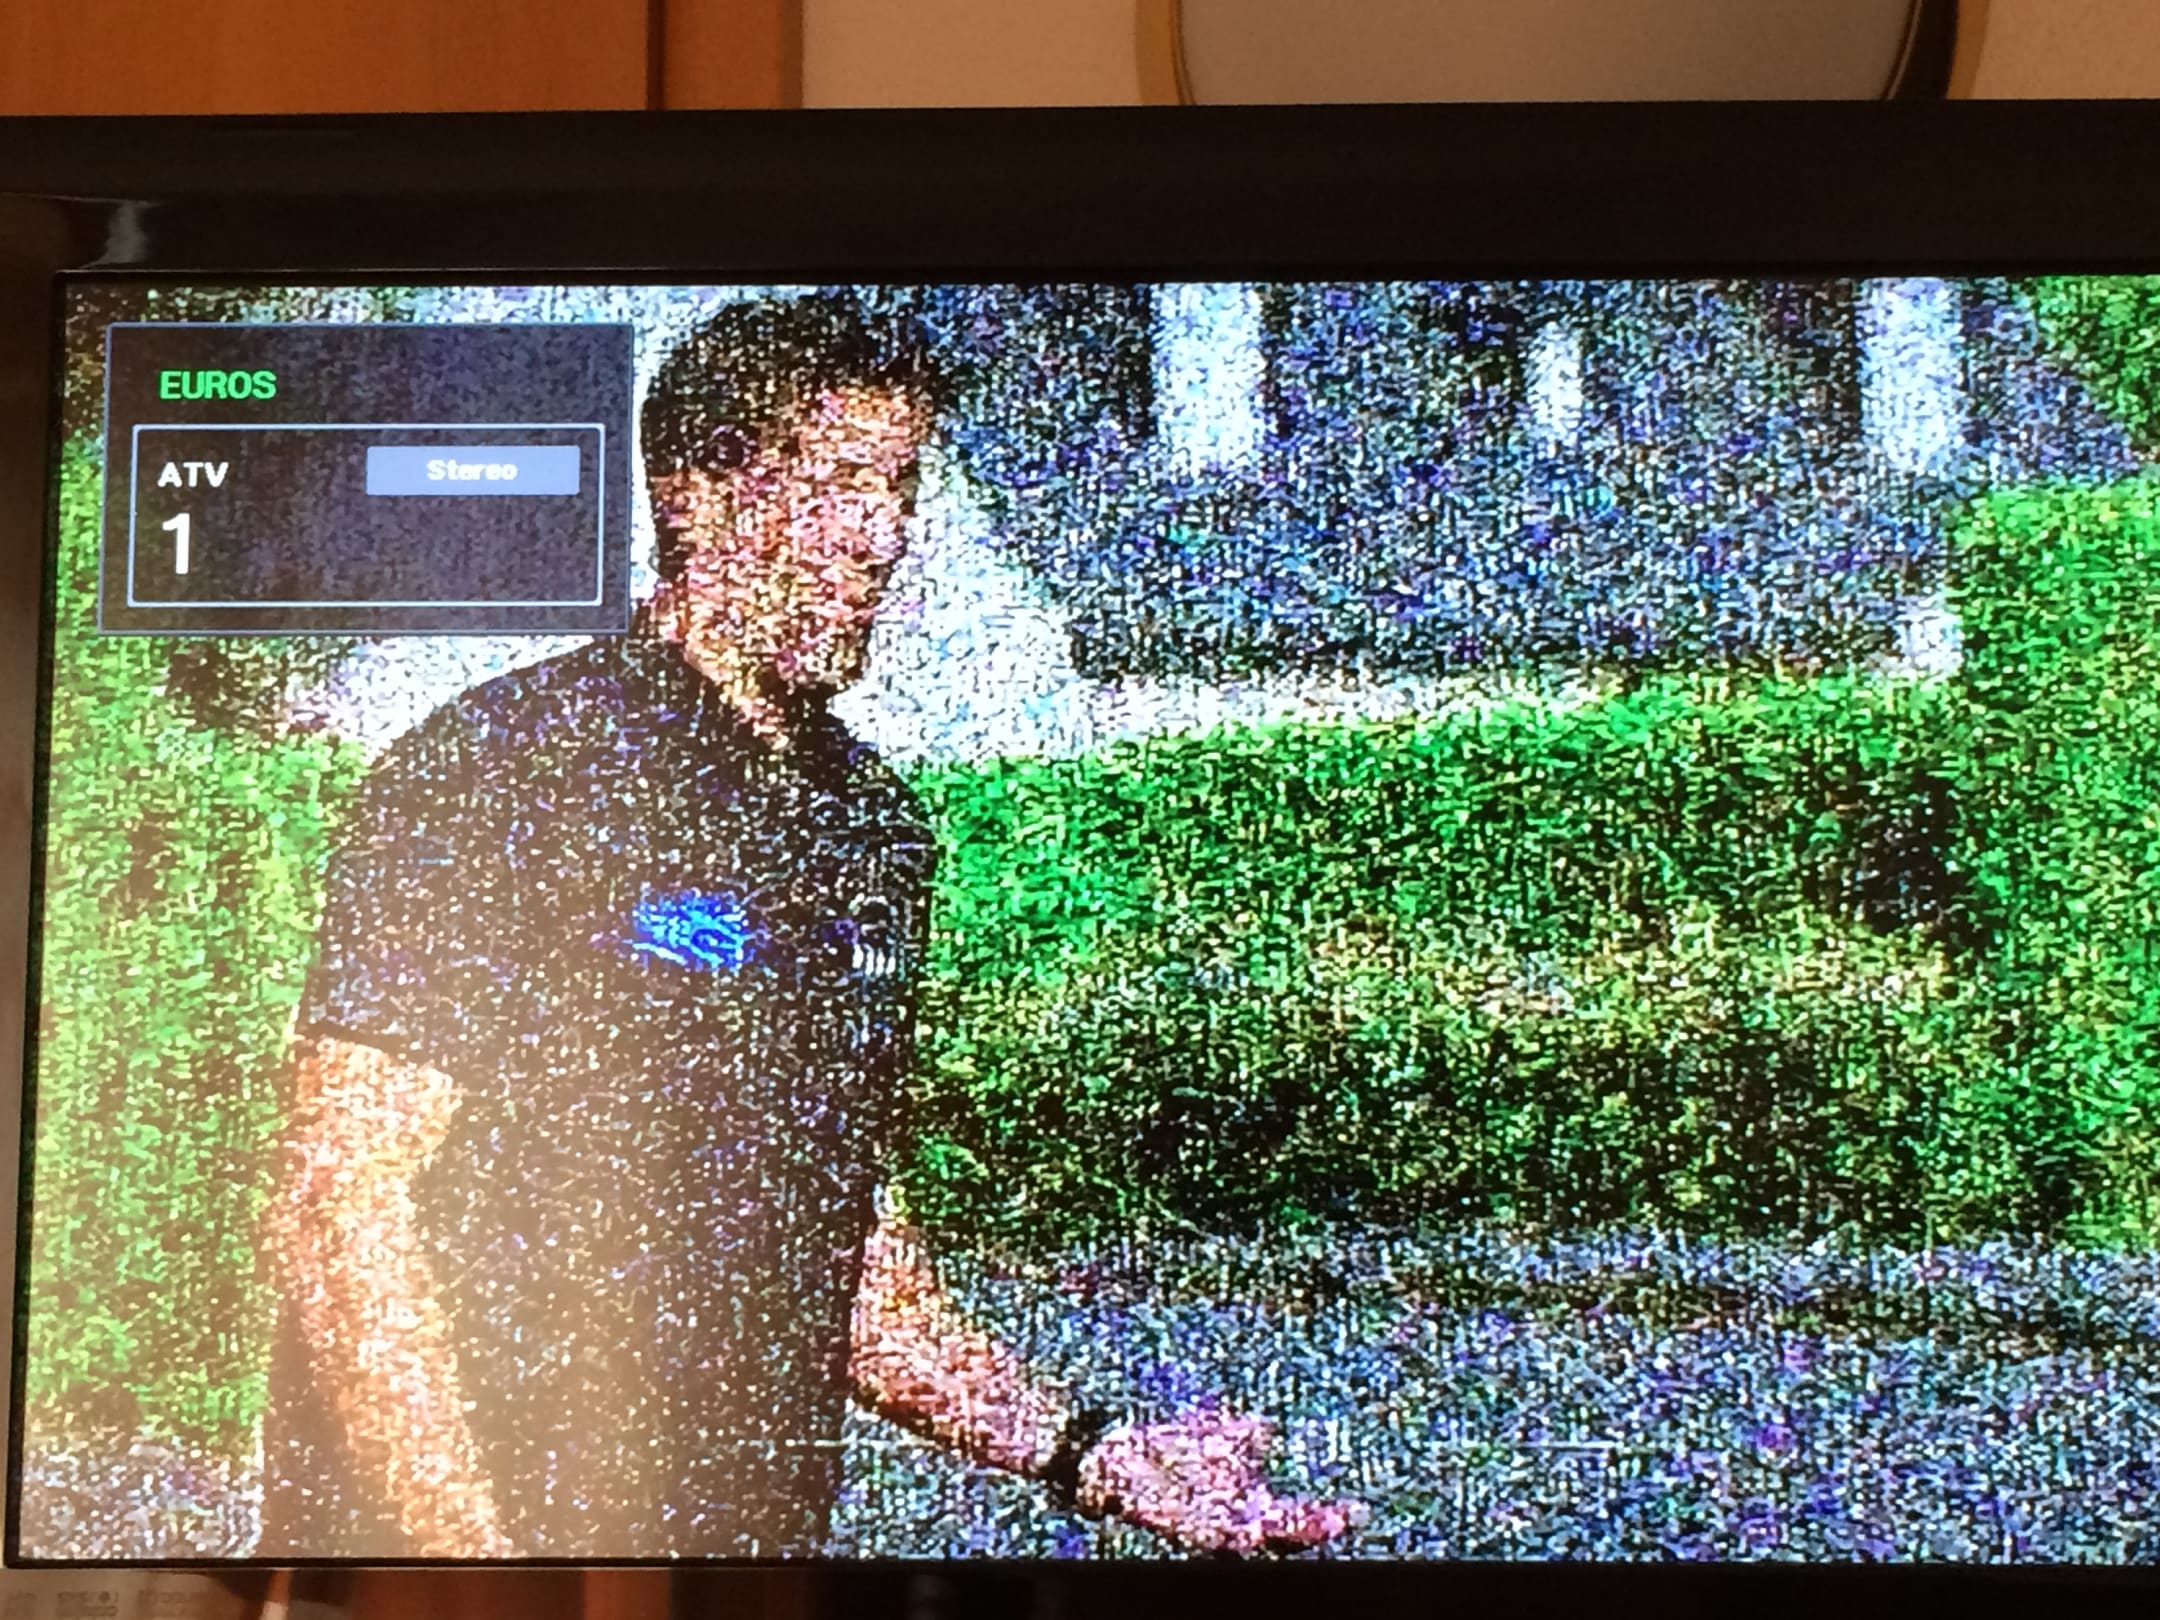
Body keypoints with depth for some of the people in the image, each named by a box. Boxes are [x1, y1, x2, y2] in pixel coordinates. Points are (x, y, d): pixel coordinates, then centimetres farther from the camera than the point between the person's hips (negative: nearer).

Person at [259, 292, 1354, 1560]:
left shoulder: (880, 828, 4)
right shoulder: (505, 765, -14)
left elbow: (841, 1257, 10)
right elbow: (338, 1208, -16)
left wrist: (1088, 1455, 2)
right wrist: (478, 1553, -20)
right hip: (444, 1534, -5)